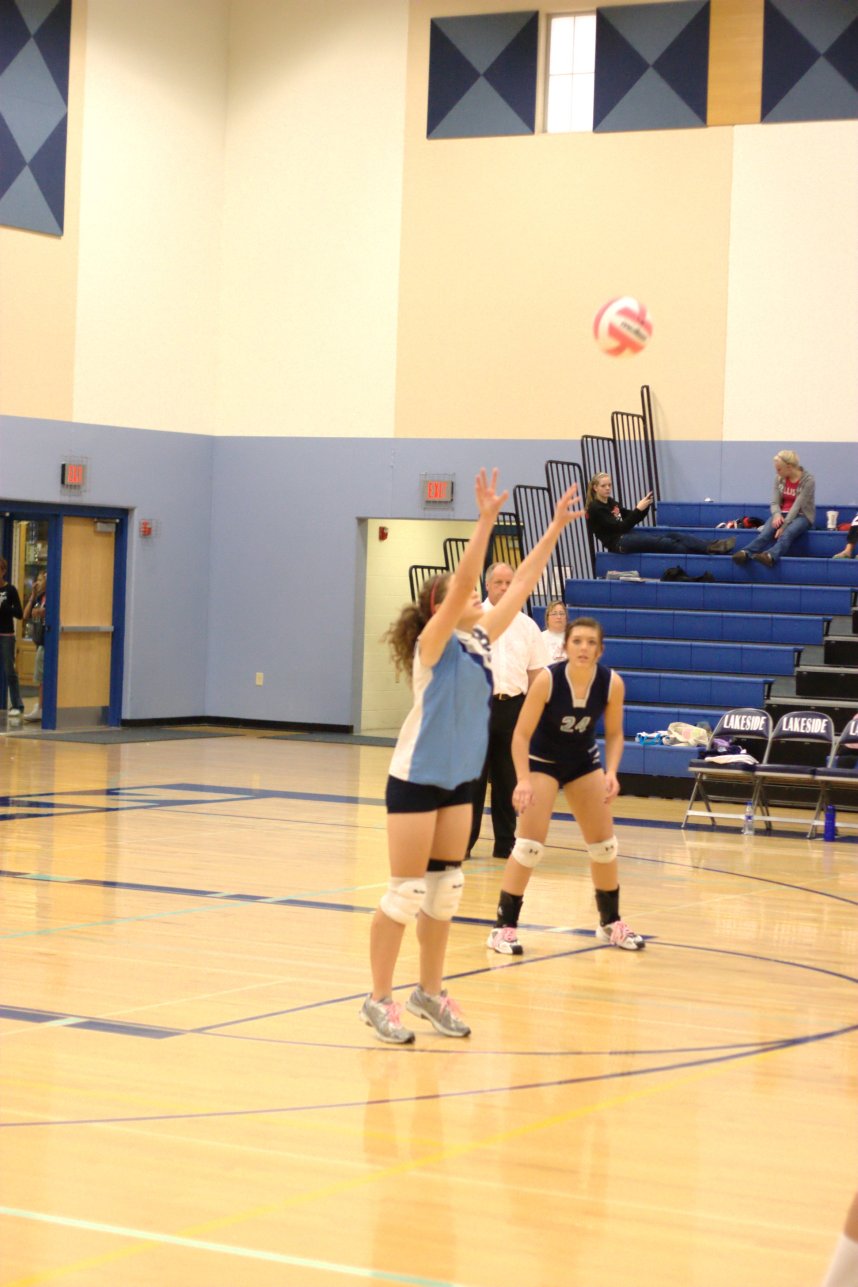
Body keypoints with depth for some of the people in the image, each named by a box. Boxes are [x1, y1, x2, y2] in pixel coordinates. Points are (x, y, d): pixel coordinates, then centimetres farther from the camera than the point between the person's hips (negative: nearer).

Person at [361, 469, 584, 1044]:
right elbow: (462, 581, -25)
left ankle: (431, 992, 21)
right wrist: (486, 519, -31)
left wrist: (556, 528, 6)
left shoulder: (481, 640, 7)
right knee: (407, 892, -4)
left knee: (446, 889, 11)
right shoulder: (434, 643, -12)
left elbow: (522, 582, 8)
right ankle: (380, 999, 5)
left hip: (459, 780, 7)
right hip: (416, 779, -7)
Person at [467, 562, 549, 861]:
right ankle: (464, 841, 4)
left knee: (508, 777, 6)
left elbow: (536, 673, 11)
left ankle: (505, 843, 13)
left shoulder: (527, 625, 10)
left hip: (513, 706, 3)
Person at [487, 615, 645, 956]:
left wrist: (611, 772, -19)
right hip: (542, 760, -4)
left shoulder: (612, 683, -19)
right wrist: (523, 780, -33)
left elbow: (614, 733, -4)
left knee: (604, 843, 7)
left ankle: (611, 923, 24)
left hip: (583, 762, 4)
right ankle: (504, 927, -6)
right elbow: (521, 734, -23)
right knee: (530, 843, -14)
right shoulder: (548, 679, -28)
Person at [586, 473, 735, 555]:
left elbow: (634, 519, 17)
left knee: (673, 536, -10)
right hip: (618, 543, -9)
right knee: (664, 543, -23)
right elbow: (621, 527, -18)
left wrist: (644, 506, -2)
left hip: (629, 535, 9)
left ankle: (712, 547, -23)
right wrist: (638, 509, -22)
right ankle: (710, 551, -29)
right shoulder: (595, 509, -10)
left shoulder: (611, 503, 17)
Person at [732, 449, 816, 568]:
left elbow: (798, 506, -21)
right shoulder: (779, 478, 1)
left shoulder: (808, 481, -15)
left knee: (787, 533, -38)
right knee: (766, 531, -30)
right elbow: (775, 502, 0)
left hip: (802, 515, -4)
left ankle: (771, 556, -64)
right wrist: (777, 515, -24)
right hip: (782, 514, 4)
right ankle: (745, 553, -54)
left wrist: (784, 526, -28)